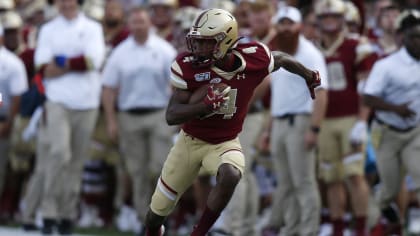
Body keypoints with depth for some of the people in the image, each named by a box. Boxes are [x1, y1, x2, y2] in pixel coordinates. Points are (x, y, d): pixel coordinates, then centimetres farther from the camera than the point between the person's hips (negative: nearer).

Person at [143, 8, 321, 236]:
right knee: (157, 212, 11)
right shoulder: (189, 66, -22)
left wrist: (310, 77, 22)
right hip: (190, 141, 1)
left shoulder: (253, 59, -20)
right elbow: (171, 116, -23)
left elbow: (280, 59, 5)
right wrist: (206, 105, -41)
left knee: (230, 175, -37)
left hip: (225, 144, -1)